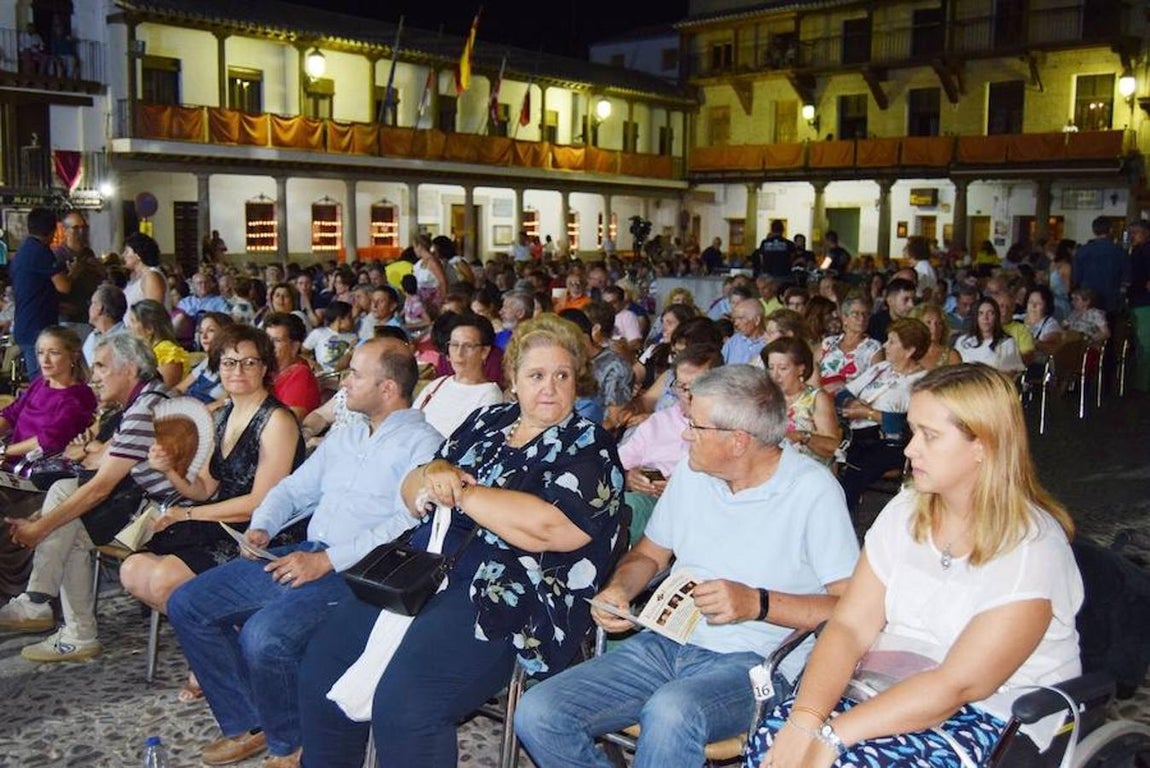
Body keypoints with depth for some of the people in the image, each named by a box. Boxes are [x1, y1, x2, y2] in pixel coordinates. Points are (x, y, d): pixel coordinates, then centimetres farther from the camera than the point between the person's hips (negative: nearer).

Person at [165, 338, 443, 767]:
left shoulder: (421, 444, -6)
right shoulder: (345, 437, 21)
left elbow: (411, 523, -19)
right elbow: (294, 488, 28)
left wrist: (328, 560, -22)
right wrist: (261, 526, 7)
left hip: (355, 571, -9)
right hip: (302, 556, 9)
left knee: (264, 636, -30)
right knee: (187, 605, 1)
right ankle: (247, 725, 13)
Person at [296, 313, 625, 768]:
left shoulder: (589, 448, -4)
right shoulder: (487, 422, 15)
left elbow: (554, 527, -22)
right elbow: (412, 496, 19)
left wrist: (461, 493, -11)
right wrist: (434, 474, -5)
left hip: (507, 597, -7)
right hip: (425, 572, 7)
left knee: (402, 702, -26)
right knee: (322, 666, 0)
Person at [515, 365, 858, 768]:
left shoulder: (812, 490, -9)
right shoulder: (691, 471, 10)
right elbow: (648, 554, 22)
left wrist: (758, 603, -20)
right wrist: (617, 590, 1)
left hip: (753, 660, -6)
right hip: (665, 642, 6)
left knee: (670, 714, -39)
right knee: (537, 715, -13)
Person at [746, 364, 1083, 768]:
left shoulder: (1031, 548, -15)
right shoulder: (905, 511, 5)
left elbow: (957, 685, -22)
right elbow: (849, 627, -2)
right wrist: (806, 719, -19)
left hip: (990, 720, -5)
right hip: (891, 687, 5)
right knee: (774, 733, -20)